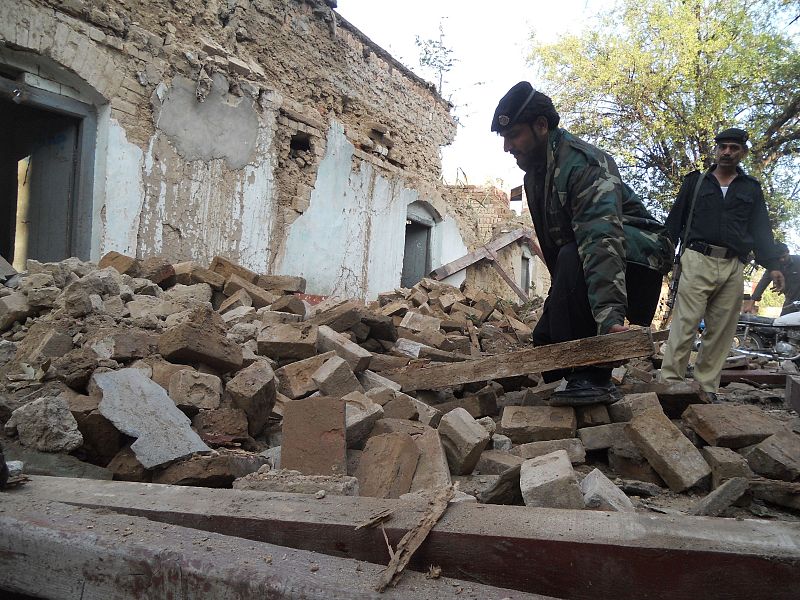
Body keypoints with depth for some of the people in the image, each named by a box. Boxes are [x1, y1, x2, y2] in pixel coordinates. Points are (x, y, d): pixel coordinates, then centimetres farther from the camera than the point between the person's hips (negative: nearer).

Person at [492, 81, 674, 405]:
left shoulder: (582, 162, -25)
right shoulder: (534, 174, 6)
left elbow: (602, 239, -41)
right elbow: (551, 247, 9)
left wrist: (609, 315, -53)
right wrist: (557, 297, 8)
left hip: (639, 253, -9)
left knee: (572, 260, -38)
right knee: (545, 336, -1)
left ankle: (593, 378, -31)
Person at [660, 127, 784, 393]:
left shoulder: (751, 188, 18)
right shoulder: (695, 181, 13)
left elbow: (761, 229, 15)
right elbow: (674, 221, 10)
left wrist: (772, 265, 4)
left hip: (733, 267, 3)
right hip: (698, 261, -2)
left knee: (721, 331, 1)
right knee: (685, 324, -11)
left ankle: (706, 388, 6)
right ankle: (670, 380, -10)